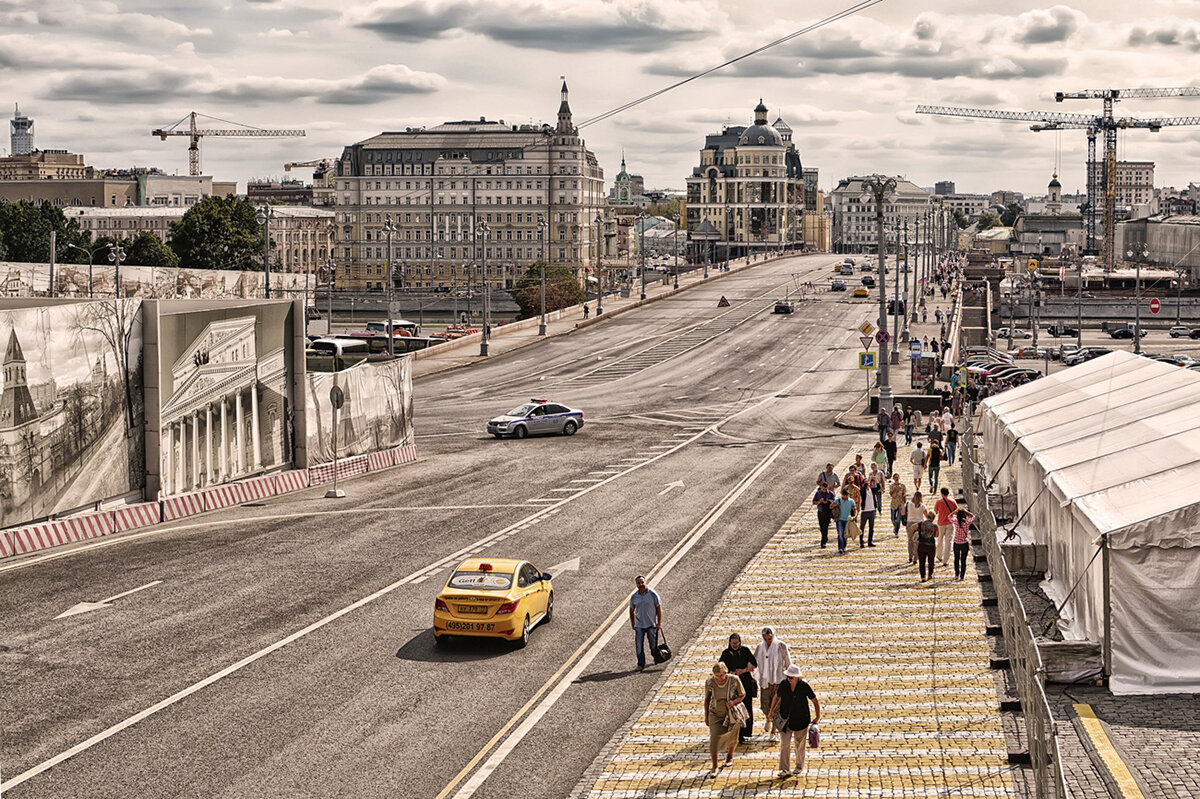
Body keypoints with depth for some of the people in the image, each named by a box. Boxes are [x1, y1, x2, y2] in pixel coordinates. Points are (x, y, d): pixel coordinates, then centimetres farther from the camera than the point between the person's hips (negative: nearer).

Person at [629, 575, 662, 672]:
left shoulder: (653, 594, -8)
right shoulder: (634, 597, -1)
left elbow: (659, 608, -3)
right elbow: (631, 611, 12)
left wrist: (659, 623, -6)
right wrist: (632, 624, 12)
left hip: (651, 624, -2)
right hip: (639, 625, 2)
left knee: (653, 645, 12)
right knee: (638, 645, -9)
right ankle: (641, 664, -6)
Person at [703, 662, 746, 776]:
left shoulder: (734, 681, -18)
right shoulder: (709, 682, -14)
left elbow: (742, 695, -4)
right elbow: (707, 699, 0)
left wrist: (734, 701, -24)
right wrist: (706, 716, 6)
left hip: (731, 713, 0)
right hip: (715, 714, 0)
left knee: (732, 737, 16)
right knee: (714, 738, -12)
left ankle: (730, 756, 47)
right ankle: (714, 767, -3)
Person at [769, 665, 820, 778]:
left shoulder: (804, 687, -14)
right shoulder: (784, 685, -8)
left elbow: (815, 701, -2)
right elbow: (777, 697, 11)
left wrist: (817, 717, -3)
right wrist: (772, 711, 11)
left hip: (800, 720, -1)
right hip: (785, 719, 1)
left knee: (800, 744, 12)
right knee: (784, 744, -6)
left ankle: (799, 766, 30)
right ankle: (785, 769, -2)